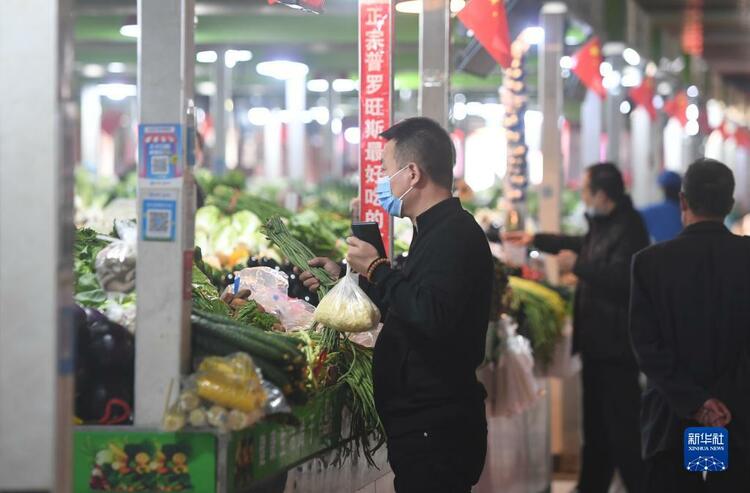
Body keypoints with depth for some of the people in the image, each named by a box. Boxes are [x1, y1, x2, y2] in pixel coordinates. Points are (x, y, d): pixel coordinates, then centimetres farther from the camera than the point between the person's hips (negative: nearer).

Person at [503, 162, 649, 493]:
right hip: (598, 341, 11)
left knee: (621, 425, -9)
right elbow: (584, 244, 32)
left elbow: (619, 278, -32)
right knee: (596, 422, 19)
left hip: (615, 344, -11)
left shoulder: (627, 228, -21)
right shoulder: (603, 224, 12)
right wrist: (535, 240, 35)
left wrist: (577, 265, -21)